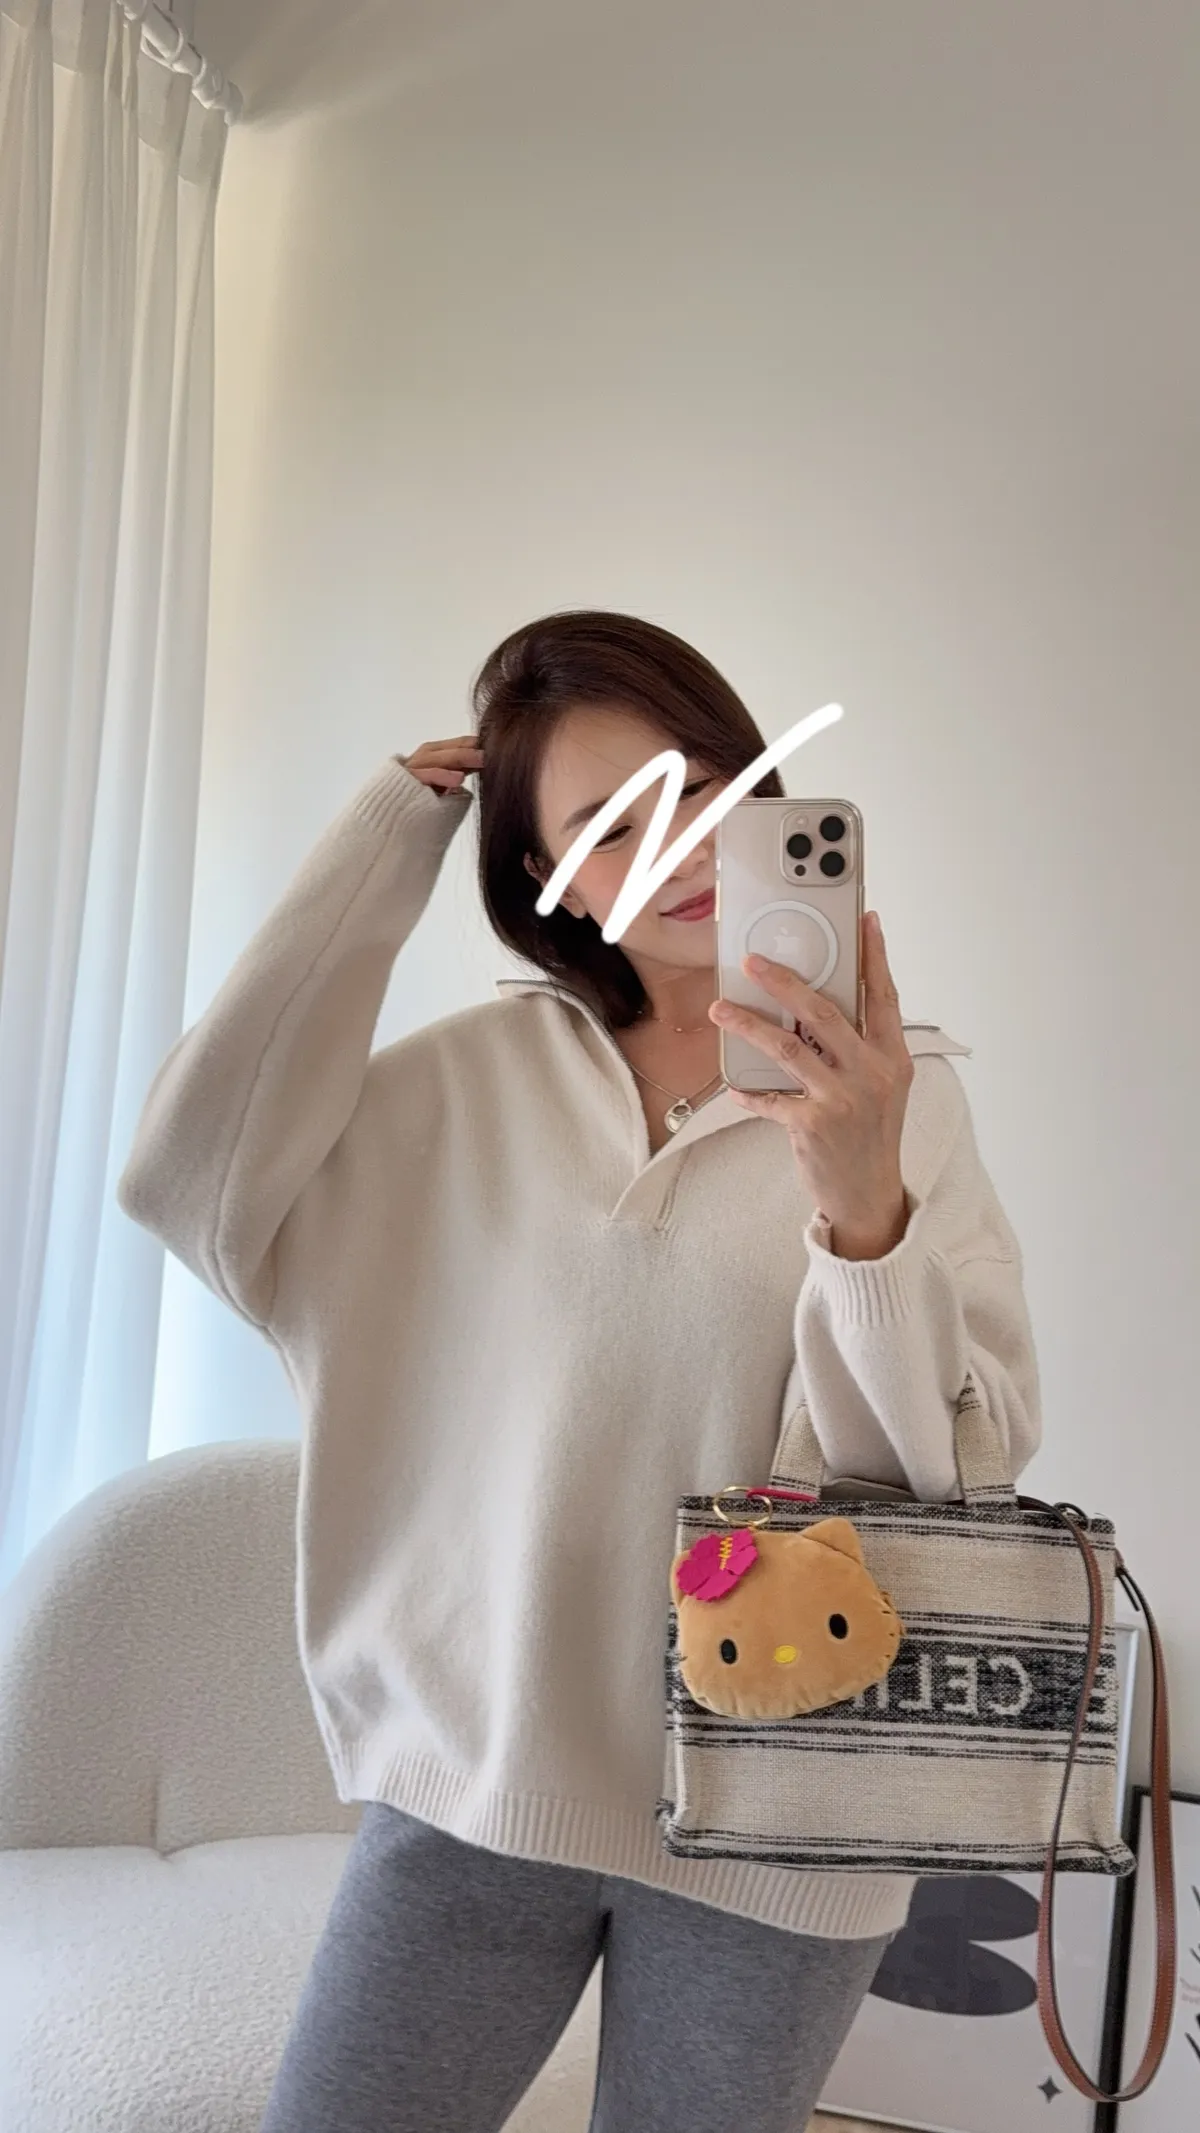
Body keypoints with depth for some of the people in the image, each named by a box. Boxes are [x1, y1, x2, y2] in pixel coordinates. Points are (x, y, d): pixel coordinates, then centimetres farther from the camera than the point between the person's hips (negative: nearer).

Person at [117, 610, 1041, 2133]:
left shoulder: (902, 1101, -6)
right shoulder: (479, 1076, 0)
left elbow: (965, 1471, -12)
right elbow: (188, 1182, -13)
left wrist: (864, 1208, -31)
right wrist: (383, 848, -8)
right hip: (473, 1777, 1)